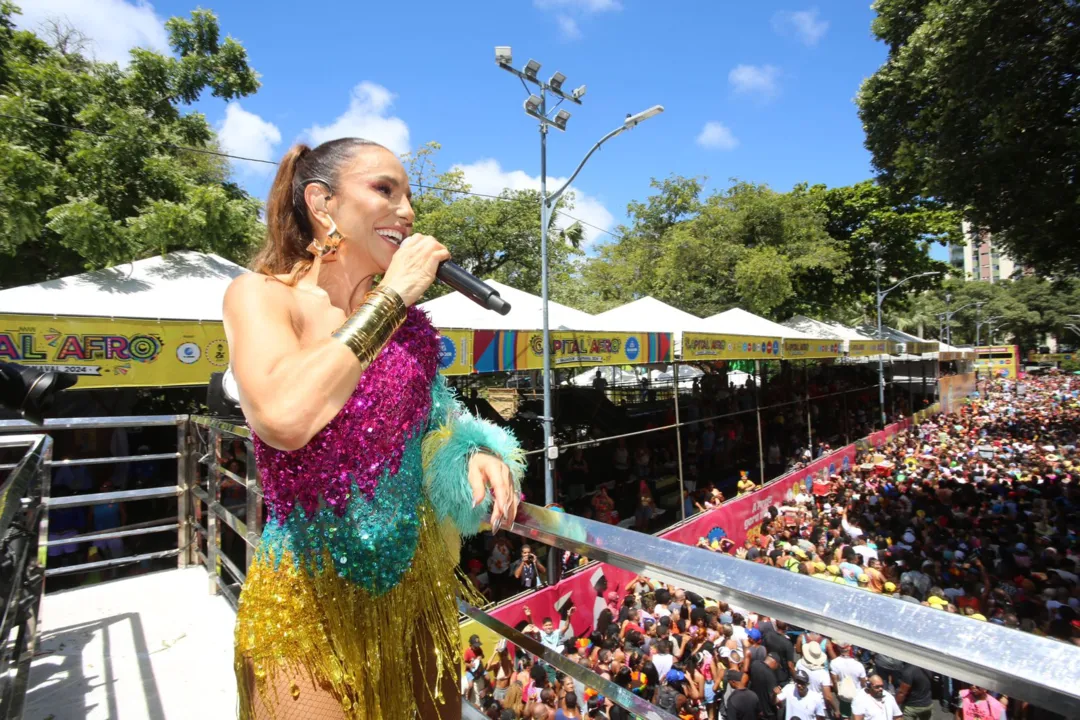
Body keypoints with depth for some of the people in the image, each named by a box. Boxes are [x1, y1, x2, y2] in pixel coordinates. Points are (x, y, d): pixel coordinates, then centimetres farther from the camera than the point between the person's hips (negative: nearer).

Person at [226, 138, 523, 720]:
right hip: (308, 599, -5)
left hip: (416, 584, 5)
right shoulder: (260, 294, -12)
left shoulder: (403, 316, 2)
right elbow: (284, 419, -32)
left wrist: (473, 452, -10)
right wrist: (392, 296, -23)